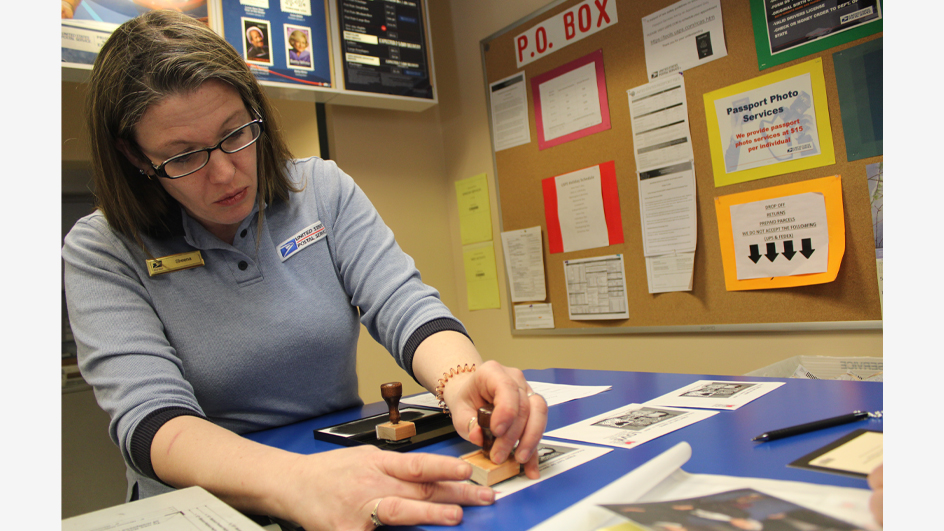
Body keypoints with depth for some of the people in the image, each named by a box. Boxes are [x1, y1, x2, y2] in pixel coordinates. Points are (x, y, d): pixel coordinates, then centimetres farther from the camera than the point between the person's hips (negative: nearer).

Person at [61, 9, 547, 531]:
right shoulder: (99, 252, -6)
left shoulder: (322, 188, 0)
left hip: (350, 473, 3)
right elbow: (149, 415, -19)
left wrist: (459, 377, -30)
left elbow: (401, 303, -7)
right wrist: (294, 483, -38)